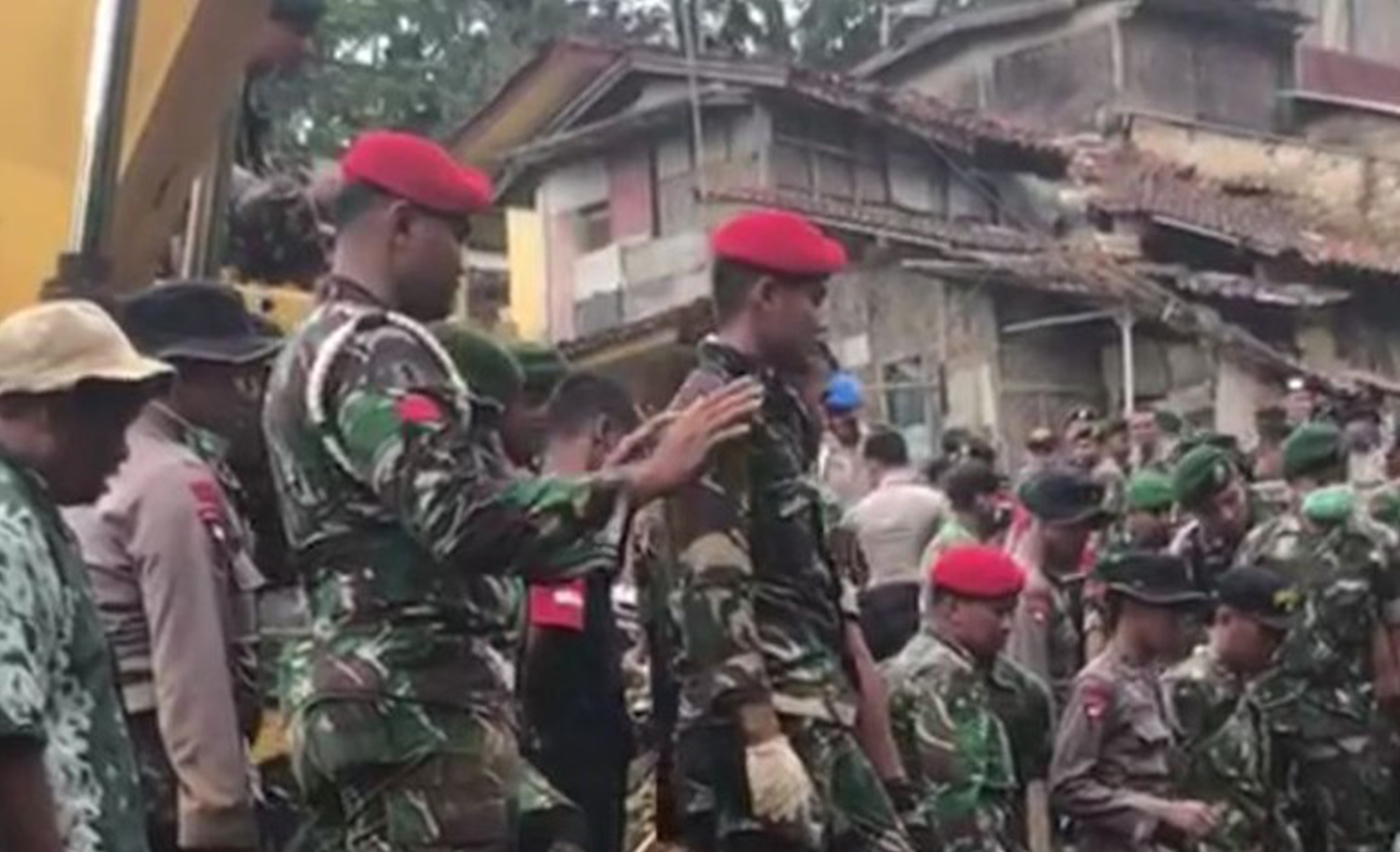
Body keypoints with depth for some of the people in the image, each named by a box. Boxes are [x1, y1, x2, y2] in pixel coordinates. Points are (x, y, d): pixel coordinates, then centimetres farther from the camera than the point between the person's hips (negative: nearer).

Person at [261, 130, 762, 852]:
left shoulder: (308, 353, 23)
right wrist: (644, 477, -23)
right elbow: (465, 519, -24)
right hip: (419, 700, -11)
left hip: (353, 693, 11)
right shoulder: (379, 349, -11)